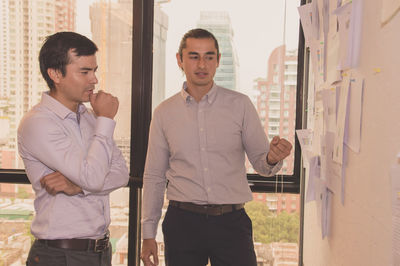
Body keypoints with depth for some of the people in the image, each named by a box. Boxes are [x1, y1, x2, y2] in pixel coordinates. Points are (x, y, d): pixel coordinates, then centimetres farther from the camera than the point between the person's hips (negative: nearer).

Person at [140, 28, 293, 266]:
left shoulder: (240, 105, 2)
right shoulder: (164, 113, 5)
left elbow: (260, 161, 4)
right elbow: (154, 176, 8)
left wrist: (272, 159, -21)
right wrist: (148, 233, 7)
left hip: (232, 221, 0)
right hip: (182, 222, 1)